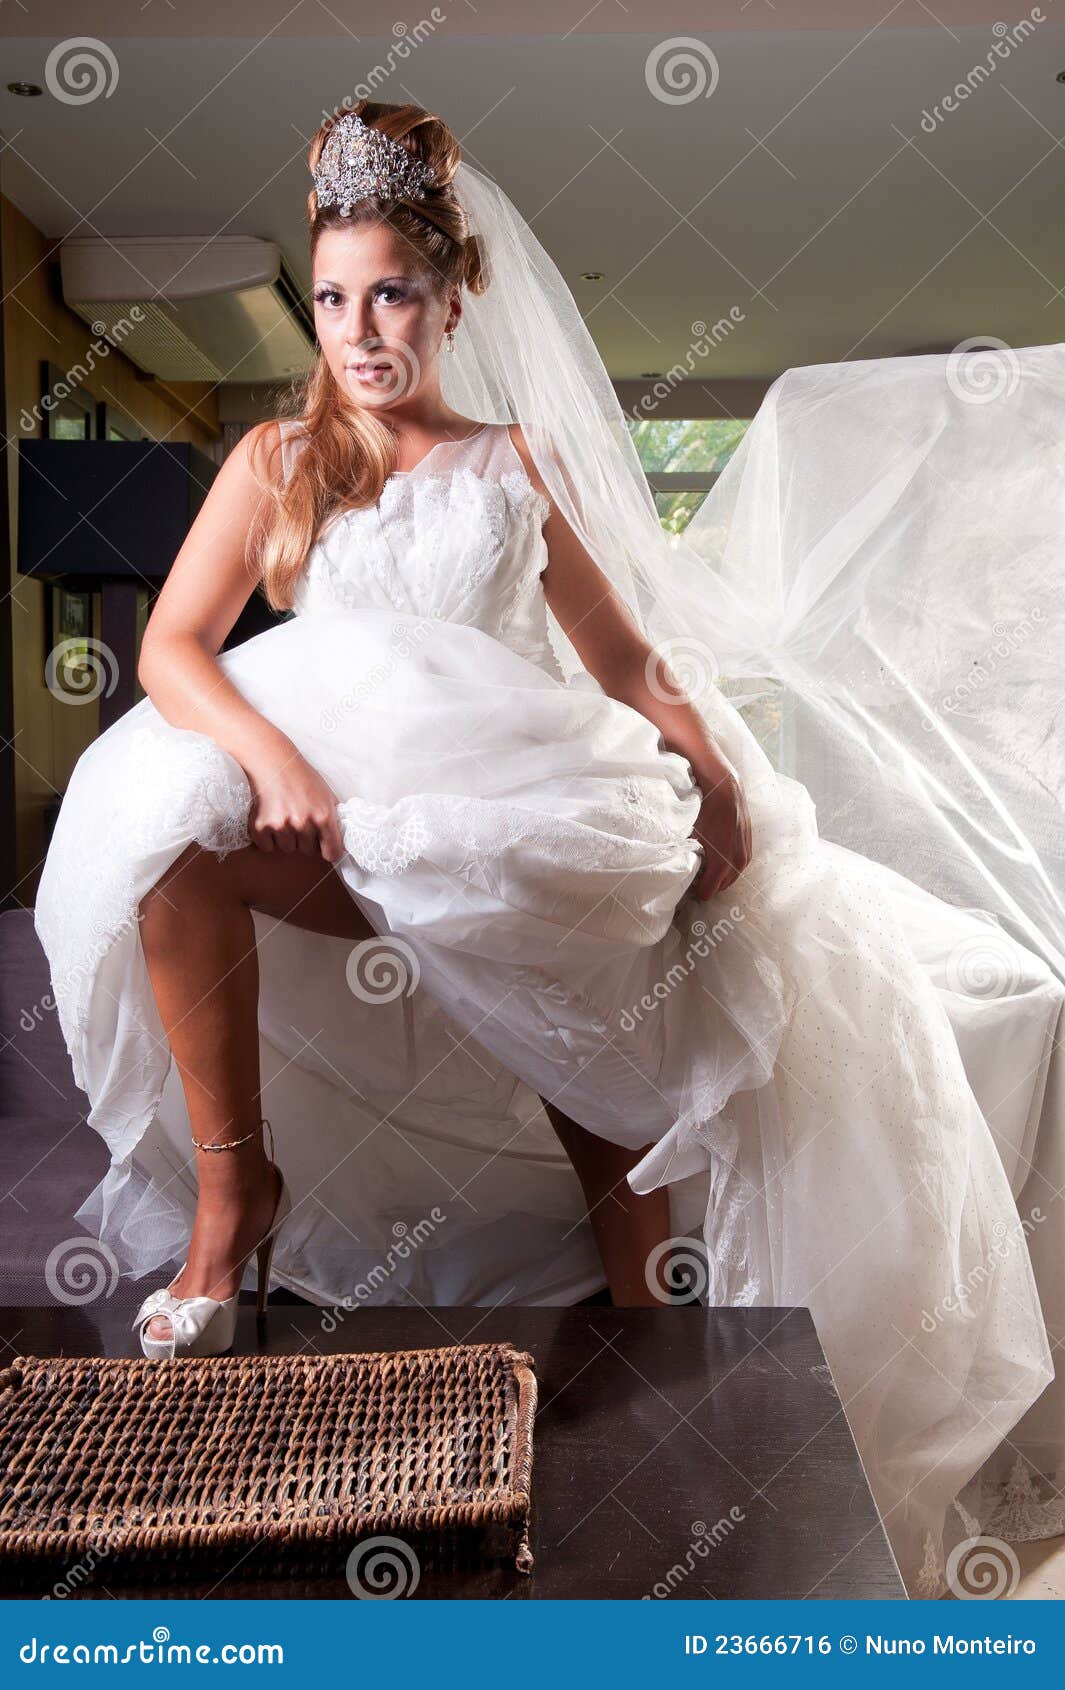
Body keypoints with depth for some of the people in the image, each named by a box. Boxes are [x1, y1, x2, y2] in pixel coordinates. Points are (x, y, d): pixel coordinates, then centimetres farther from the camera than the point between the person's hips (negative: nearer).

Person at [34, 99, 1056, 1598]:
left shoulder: (517, 460, 20)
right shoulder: (277, 461, 17)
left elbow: (626, 655, 16)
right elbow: (171, 647, 4)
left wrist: (715, 770, -3)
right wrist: (269, 753, -18)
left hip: (512, 802, 1)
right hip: (330, 798, 0)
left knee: (621, 1065, -19)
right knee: (174, 829, -31)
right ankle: (231, 1184, -17)